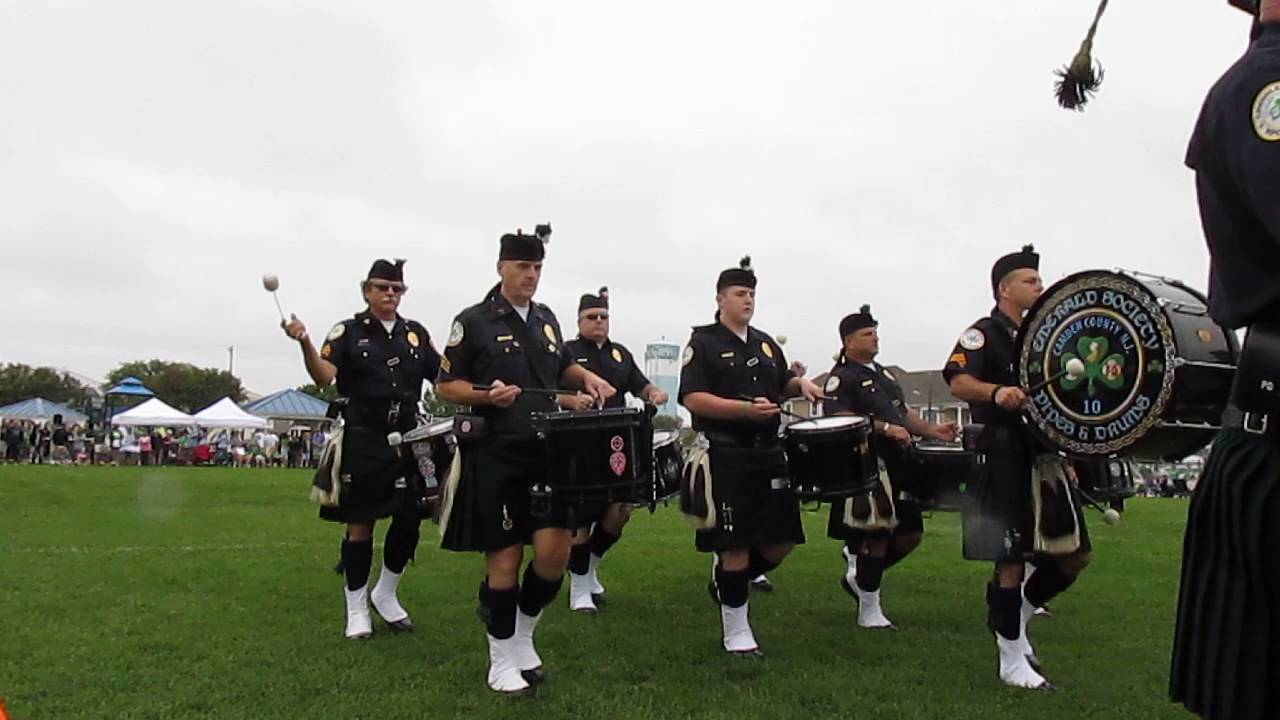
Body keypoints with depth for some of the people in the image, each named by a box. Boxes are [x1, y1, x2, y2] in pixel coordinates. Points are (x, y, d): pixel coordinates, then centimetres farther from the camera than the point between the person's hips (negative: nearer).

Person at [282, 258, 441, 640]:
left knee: (410, 517, 3)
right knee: (360, 523, 2)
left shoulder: (416, 333, 11)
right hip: (363, 442, -4)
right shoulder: (348, 332, 0)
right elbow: (324, 377, -14)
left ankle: (386, 594, 26)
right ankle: (357, 608, 17)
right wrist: (305, 344, -31)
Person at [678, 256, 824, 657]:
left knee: (782, 541, 7)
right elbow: (693, 399, -13)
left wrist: (800, 385, 6)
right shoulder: (703, 343, -4)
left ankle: (729, 581, 32)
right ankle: (735, 631, 13)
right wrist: (746, 408, -23)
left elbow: (782, 383, 30)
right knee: (735, 547, -2)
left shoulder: (766, 344, 17)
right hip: (724, 457, -7)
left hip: (767, 454, 7)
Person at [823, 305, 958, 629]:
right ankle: (869, 611, 10)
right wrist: (885, 428, -25)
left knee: (911, 534, 11)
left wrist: (933, 431, 10)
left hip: (896, 467, 9)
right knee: (876, 539, -3)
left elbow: (903, 412, 25)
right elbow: (840, 419, -21)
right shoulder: (841, 378, -8)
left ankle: (858, 574, 28)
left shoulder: (881, 372, 20)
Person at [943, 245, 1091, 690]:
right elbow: (958, 382, -24)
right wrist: (997, 392, -43)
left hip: (1045, 457, 8)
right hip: (1004, 461, -8)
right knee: (1011, 561, -4)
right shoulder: (983, 334, -6)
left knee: (1075, 556, 10)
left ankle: (1015, 617, 28)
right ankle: (1012, 661, 8)